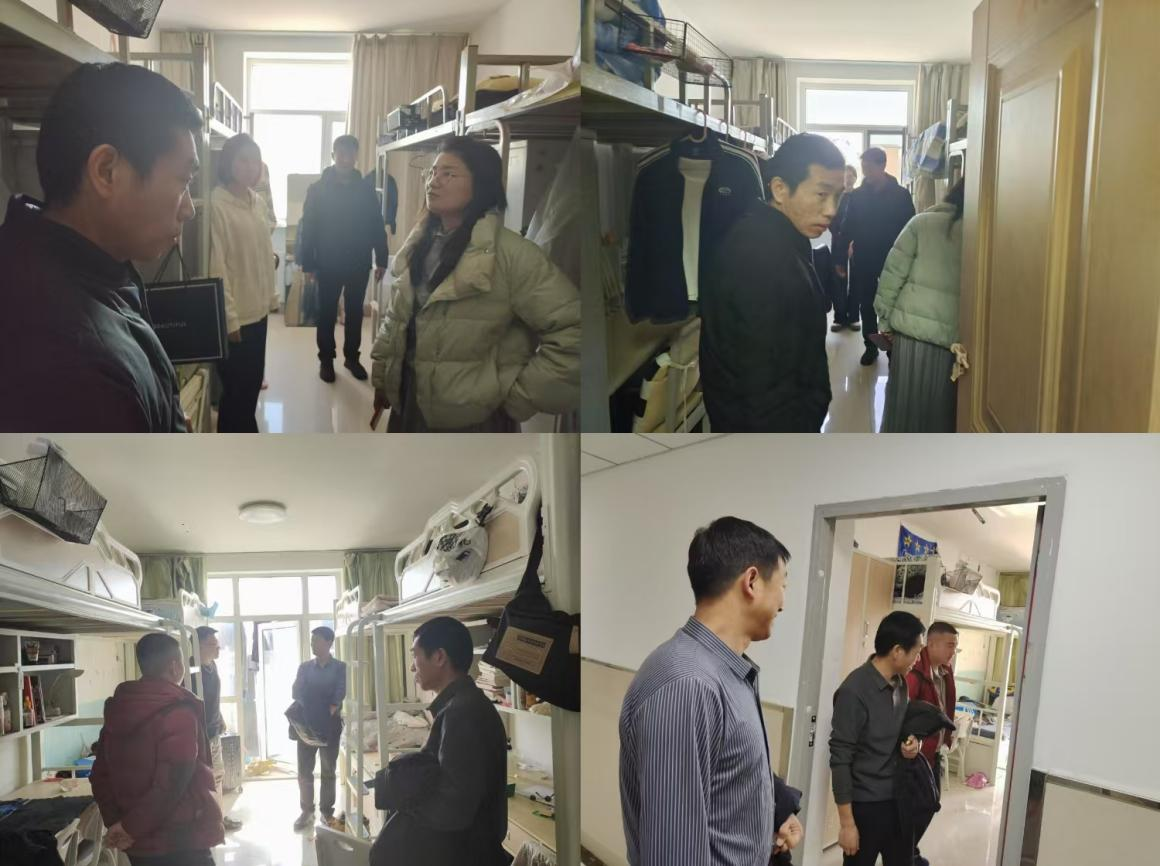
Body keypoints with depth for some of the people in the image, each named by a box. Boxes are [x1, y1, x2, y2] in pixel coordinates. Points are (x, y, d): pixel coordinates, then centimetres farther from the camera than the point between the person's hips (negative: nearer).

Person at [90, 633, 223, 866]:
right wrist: (132, 827, -14)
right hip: (181, 843, -7)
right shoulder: (179, 712, -18)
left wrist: (115, 823, 6)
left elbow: (100, 776, 10)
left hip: (138, 845, 7)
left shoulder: (117, 711, 6)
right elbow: (171, 784, -24)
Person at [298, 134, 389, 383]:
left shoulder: (366, 191, 2)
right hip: (328, 264, -2)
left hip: (358, 264, 2)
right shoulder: (317, 190, -4)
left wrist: (381, 260, 0)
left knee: (355, 313, 10)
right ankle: (326, 359, 18)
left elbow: (377, 227, 4)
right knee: (327, 313, 7)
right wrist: (308, 263, -9)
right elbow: (307, 229, -4)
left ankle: (352, 356, 24)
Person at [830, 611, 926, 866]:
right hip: (866, 804, -7)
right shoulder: (854, 690, -20)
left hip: (900, 798, 7)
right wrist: (847, 822, -17)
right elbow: (840, 759, -18)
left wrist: (910, 742, -3)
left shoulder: (901, 684, 3)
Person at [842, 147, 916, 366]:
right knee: (866, 305, 8)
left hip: (891, 259, -2)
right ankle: (871, 346, 19)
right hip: (863, 260, 3)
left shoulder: (900, 195, -4)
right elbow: (848, 226, 4)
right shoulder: (858, 195, 3)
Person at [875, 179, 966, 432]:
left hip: (912, 331, 0)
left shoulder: (922, 223, -1)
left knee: (906, 404, 12)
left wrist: (885, 319, 7)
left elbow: (893, 274, -2)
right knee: (942, 411, 10)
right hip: (956, 340, 0)